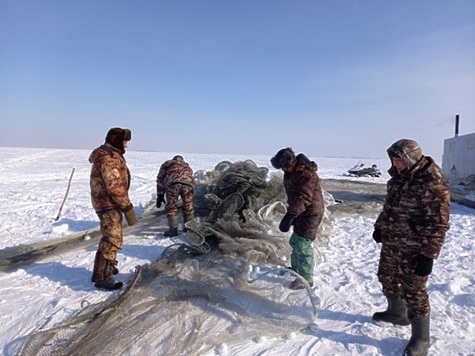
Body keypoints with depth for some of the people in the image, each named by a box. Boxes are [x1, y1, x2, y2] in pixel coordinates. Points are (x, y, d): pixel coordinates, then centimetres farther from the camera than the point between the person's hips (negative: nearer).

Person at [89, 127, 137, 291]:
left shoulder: (111, 155, 14)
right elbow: (115, 187, -27)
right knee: (113, 240, -7)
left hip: (109, 204, 11)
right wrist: (128, 208, -24)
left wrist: (123, 205, 20)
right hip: (108, 204, -11)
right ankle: (103, 277, 0)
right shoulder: (108, 159, -20)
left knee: (109, 238, 22)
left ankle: (103, 269, 36)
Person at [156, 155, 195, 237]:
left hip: (173, 183, -3)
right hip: (188, 183, 3)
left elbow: (160, 179, 21)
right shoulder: (187, 167, 42)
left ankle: (173, 229, 13)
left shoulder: (167, 163, 32)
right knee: (188, 206, 21)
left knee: (171, 207, 12)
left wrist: (160, 196, 21)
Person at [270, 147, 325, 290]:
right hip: (300, 213, 10)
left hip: (310, 214, -10)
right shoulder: (292, 171, 7)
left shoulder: (306, 174, -25)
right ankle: (296, 269, 39)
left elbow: (303, 198, -34)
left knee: (301, 244, -8)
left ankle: (306, 278, 5)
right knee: (295, 241, 20)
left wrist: (289, 216, -39)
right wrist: (290, 215, 22)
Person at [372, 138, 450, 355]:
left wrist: (428, 255, -22)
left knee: (413, 292, 2)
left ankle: (420, 338, 20)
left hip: (413, 251, -9)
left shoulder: (432, 184, -22)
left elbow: (438, 224, -22)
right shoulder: (399, 177, 6)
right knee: (387, 279, 22)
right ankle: (397, 313, 46)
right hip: (390, 244, 9)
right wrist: (379, 226, 19)